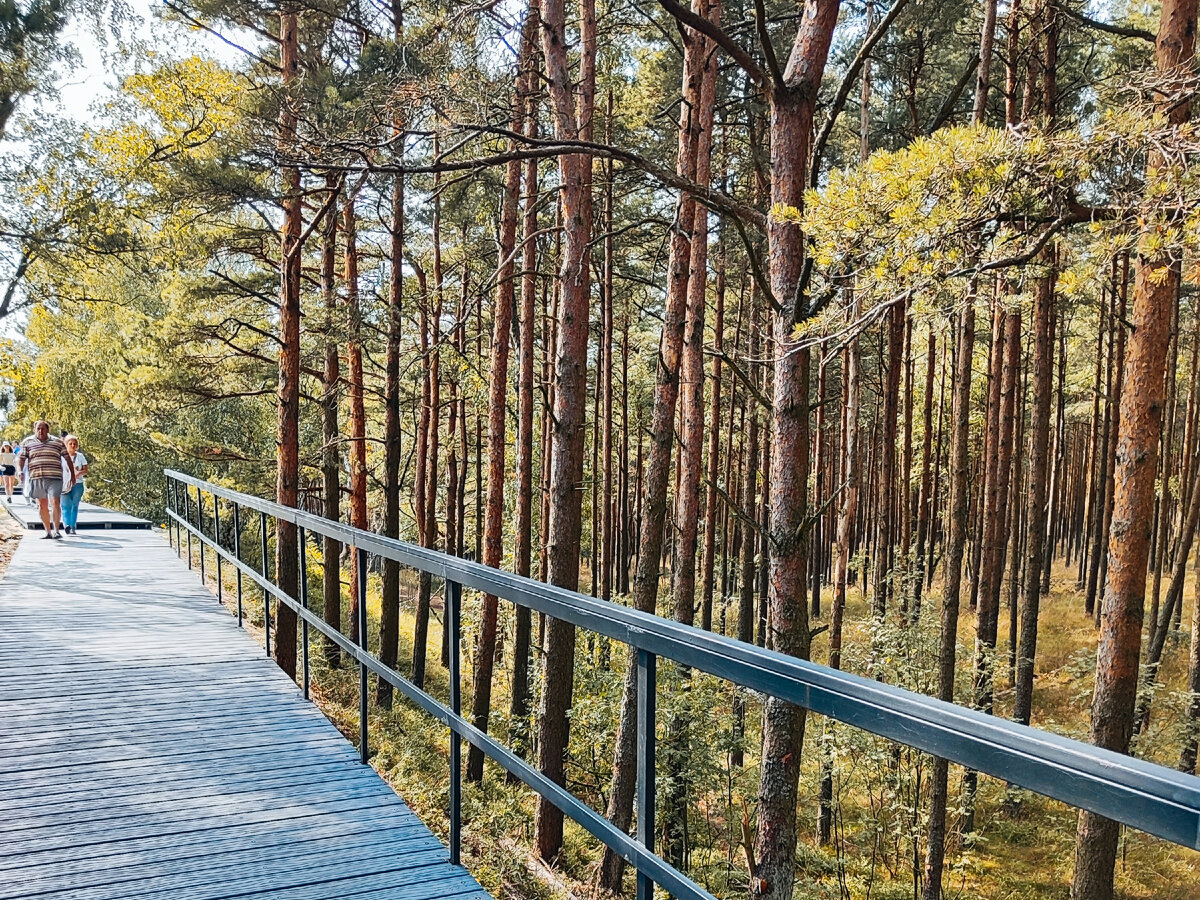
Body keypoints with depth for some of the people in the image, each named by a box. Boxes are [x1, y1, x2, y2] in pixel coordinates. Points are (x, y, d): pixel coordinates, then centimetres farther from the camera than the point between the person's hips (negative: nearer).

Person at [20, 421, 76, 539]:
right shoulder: (27, 442, 10)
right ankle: (48, 531, 14)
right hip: (36, 478, 2)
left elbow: (68, 458, 11)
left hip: (54, 478, -1)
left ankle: (56, 530, -5)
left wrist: (72, 475, 7)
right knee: (42, 505, 6)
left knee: (55, 503, -12)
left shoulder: (58, 442, 9)